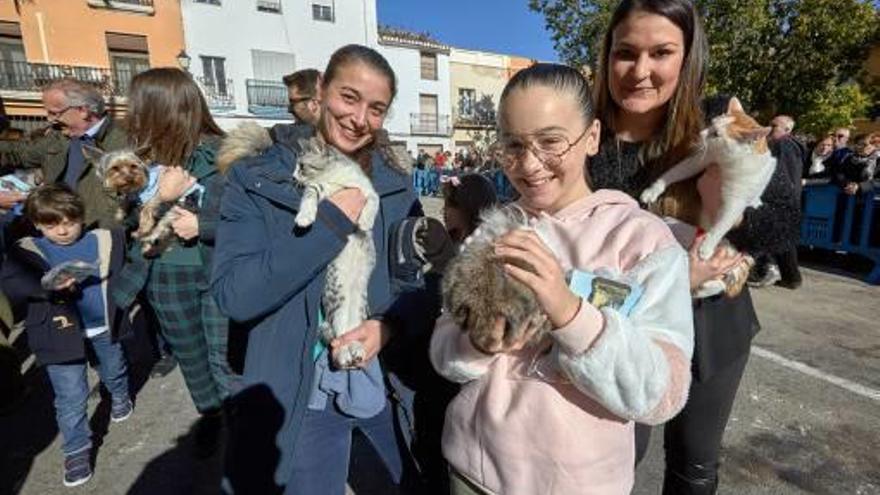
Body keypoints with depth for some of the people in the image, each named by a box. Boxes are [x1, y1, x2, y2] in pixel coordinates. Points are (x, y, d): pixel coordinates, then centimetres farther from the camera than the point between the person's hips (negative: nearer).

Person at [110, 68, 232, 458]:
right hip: (168, 276, 5)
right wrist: (159, 196, -19)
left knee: (225, 357, 6)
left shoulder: (219, 154, -16)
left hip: (219, 272, -5)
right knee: (189, 354, 20)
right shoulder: (145, 156, -2)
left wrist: (202, 226, -25)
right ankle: (210, 414, 43)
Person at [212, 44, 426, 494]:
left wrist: (389, 324, -20)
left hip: (392, 385, 4)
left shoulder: (398, 184, -1)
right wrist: (330, 219, -22)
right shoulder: (256, 179, -9)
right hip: (300, 397, -2)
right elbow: (233, 295, -18)